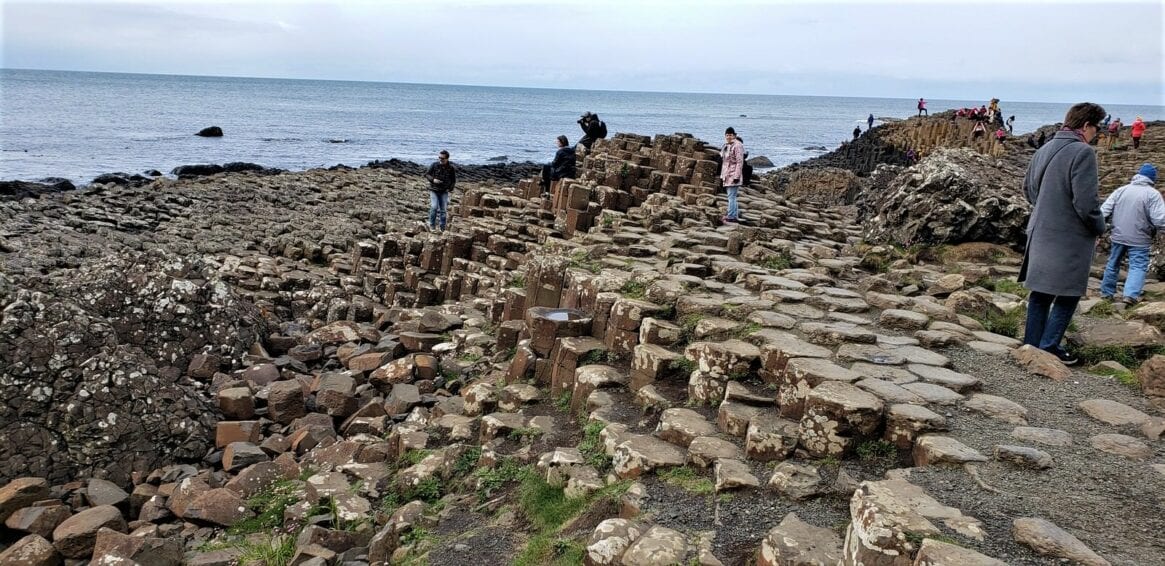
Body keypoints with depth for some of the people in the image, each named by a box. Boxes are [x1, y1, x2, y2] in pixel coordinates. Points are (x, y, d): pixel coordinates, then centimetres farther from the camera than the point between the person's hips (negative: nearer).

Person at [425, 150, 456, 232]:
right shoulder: (434, 165, -8)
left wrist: (450, 188, -6)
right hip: (434, 190, -1)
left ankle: (443, 228, 16)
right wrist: (433, 179, -16)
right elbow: (427, 174, 2)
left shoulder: (451, 168, -6)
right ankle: (432, 225, -2)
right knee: (434, 207, -16)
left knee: (443, 210, 6)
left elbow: (454, 180, 7)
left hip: (444, 192, 1)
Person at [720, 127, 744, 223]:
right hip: (727, 175, 9)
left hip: (733, 175, -9)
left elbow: (740, 162, -17)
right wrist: (722, 175, 20)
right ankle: (736, 213, 24)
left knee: (731, 196, -10)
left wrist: (737, 176, -21)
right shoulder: (726, 145, 15)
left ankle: (731, 216, -8)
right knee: (731, 196, 15)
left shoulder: (737, 146, -13)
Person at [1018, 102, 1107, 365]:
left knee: (1040, 292, 15)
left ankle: (1032, 344, 22)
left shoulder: (1042, 151, 7)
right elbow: (1086, 202, -19)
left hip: (1040, 233, 8)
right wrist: (1098, 228, -3)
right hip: (1069, 238, -8)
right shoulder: (1082, 153, -17)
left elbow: (1028, 188, 19)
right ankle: (1049, 347, 6)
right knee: (1067, 295, 4)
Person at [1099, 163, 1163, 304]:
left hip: (1118, 236, 4)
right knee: (1138, 266, 0)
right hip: (1139, 239, -4)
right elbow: (1160, 219, -15)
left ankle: (1106, 292, 25)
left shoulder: (1121, 190, 4)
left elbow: (1104, 210, 3)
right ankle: (1131, 294, -16)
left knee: (1113, 264, 16)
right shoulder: (1153, 194, -10)